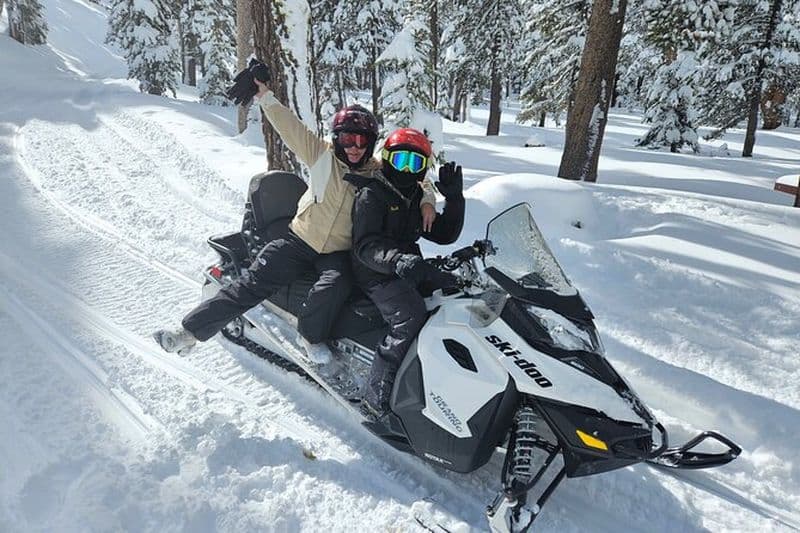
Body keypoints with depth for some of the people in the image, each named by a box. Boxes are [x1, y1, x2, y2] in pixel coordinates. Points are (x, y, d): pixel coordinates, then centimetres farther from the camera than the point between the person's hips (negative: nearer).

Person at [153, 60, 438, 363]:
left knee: (336, 286, -33)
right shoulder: (323, 155, -1)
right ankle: (191, 330, 2)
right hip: (300, 240, 1)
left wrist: (426, 201, -14)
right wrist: (264, 95, -11)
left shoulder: (381, 174, -1)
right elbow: (289, 125, -4)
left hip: (339, 253, 0)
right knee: (251, 285, -8)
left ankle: (310, 335, -5)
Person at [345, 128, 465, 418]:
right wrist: (399, 261, -38)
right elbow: (365, 245, -18)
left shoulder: (416, 200, 18)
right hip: (376, 274, -8)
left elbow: (444, 235, 17)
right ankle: (378, 397, -27)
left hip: (409, 269, 8)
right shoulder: (371, 195, -5)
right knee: (411, 316, -33)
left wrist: (454, 198, 5)